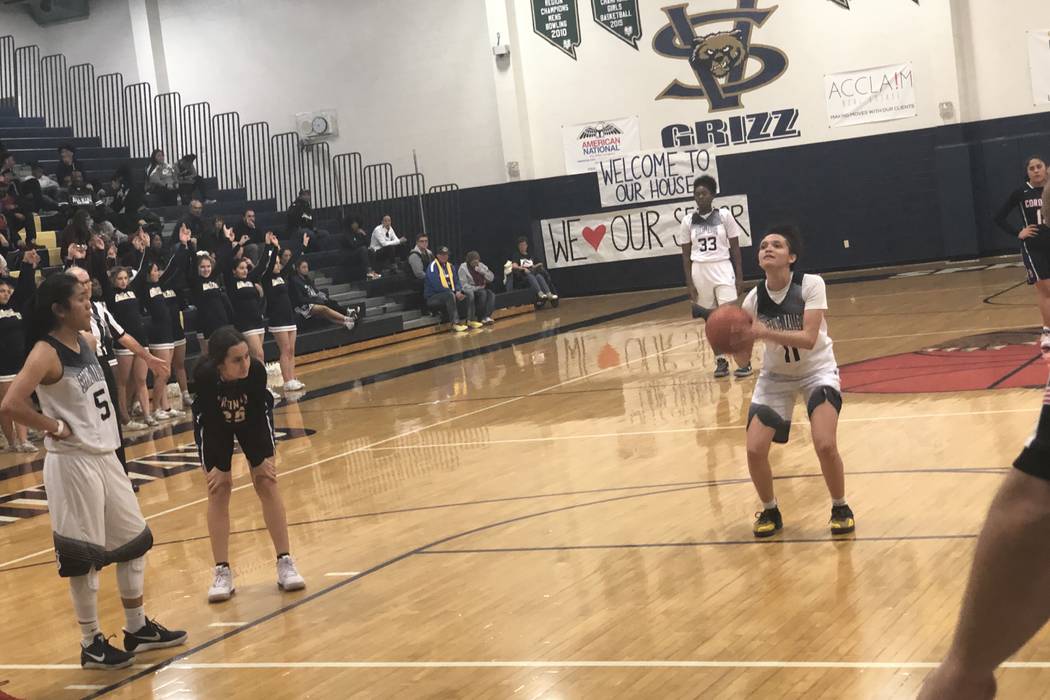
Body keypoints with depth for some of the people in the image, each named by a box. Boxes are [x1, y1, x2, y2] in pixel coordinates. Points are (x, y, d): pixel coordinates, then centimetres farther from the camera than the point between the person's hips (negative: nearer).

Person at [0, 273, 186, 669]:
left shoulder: (87, 340, 7)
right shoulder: (45, 354, -18)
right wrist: (56, 428, -19)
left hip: (104, 455, 9)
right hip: (73, 463, -9)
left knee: (136, 540, 15)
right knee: (85, 556, 2)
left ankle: (137, 629, 29)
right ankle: (92, 645, 15)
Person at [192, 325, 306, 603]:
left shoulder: (256, 370, -36)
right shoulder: (204, 375, -38)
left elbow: (261, 411, -20)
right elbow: (207, 419, -26)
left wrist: (267, 456, -15)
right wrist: (214, 466, -20)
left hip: (251, 420, 1)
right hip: (214, 424, -1)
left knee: (267, 483, -3)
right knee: (218, 491, -5)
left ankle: (285, 563, 4)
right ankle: (222, 572, 0)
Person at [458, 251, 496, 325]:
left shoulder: (481, 265, 9)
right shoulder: (463, 268, -7)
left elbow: (491, 278, 5)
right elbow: (464, 285, -14)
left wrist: (482, 271, -11)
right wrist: (477, 288, -18)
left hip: (481, 289, 5)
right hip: (470, 290, -5)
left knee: (492, 294, -25)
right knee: (483, 293, -33)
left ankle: (487, 317, -35)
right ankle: (481, 318, -26)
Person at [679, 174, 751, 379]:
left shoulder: (724, 216, -2)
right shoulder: (688, 221, 2)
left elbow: (735, 248, 1)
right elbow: (685, 254, 5)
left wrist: (739, 276, -4)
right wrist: (689, 283, -1)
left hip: (722, 270, -2)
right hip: (700, 272, 2)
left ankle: (744, 361, -3)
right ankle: (720, 360, 16)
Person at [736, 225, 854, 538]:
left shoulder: (811, 285, -21)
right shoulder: (754, 299, -13)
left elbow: (809, 339, -31)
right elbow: (743, 359, -11)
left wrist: (765, 333, -43)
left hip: (817, 370, -3)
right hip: (775, 376, 3)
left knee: (825, 444, -23)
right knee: (755, 450, -11)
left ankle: (840, 508, 5)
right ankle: (770, 511, 17)